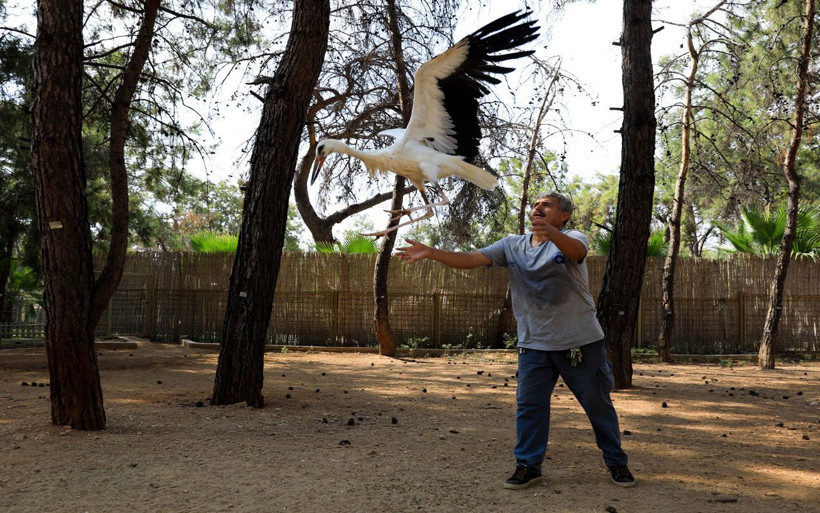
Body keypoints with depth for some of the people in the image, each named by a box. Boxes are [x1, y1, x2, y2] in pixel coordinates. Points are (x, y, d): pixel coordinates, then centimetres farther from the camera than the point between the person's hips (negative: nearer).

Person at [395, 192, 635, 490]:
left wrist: (552, 234, -55)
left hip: (581, 342, -3)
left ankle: (616, 463, 25)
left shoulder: (572, 239, -7)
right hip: (534, 343, 3)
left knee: (598, 403, 8)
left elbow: (575, 250, -32)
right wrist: (430, 252, -17)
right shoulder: (512, 246, 5)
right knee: (529, 405, 3)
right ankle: (528, 465, 17)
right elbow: (470, 259, -3)